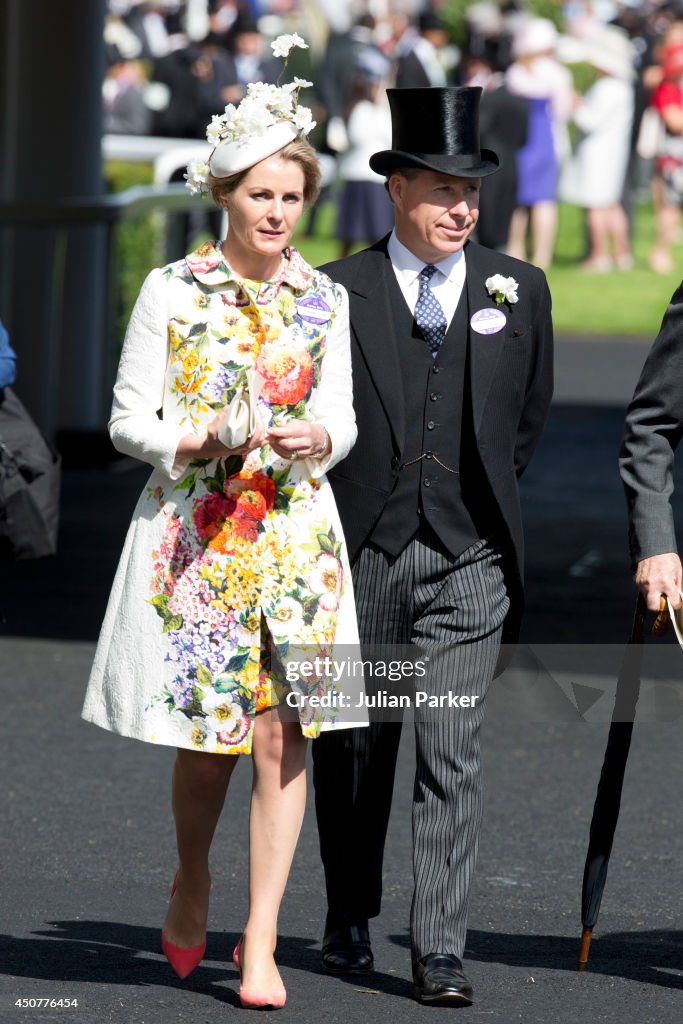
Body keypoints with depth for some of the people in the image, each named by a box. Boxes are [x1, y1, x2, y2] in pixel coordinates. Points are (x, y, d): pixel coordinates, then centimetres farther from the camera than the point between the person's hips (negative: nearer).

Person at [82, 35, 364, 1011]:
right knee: (207, 734, 2)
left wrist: (312, 438, -15)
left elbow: (341, 421, 8)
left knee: (283, 734, -6)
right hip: (192, 535, -2)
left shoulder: (324, 300, 7)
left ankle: (260, 942, -1)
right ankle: (191, 883, 32)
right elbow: (129, 418, 1)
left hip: (293, 534, 2)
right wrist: (202, 439, -17)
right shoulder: (171, 291, 0)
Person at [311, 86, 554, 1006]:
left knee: (453, 749, -8)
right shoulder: (336, 292, 0)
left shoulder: (518, 289, 5)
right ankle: (350, 920, 29)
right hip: (361, 550, 0)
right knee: (353, 742, 11)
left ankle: (440, 948, -7)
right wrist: (341, 510, 6)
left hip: (468, 558, 0)